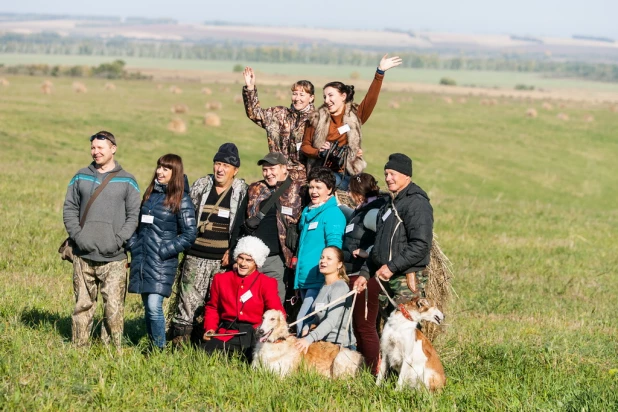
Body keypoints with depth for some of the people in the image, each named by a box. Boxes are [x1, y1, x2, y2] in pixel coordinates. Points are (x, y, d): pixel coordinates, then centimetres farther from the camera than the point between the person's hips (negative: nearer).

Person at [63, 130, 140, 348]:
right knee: (82, 305, 7)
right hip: (84, 256, 2)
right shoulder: (81, 178, 11)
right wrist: (77, 236, -5)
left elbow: (134, 215, 3)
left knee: (114, 308, -6)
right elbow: (69, 209, 10)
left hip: (114, 258, -2)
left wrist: (119, 240, -10)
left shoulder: (127, 181, 5)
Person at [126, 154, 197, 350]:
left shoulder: (181, 200, -5)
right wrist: (133, 244, 9)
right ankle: (152, 348, 17)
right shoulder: (150, 194, 14)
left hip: (162, 262, -6)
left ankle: (160, 348, -4)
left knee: (154, 307, -15)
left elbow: (189, 234, -8)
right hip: (141, 259, 6)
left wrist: (165, 250, -13)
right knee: (148, 307, 9)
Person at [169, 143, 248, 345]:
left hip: (223, 260, -1)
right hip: (196, 256, 1)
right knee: (188, 300, -3)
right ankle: (179, 342, 0)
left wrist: (233, 251, -10)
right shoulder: (201, 186, 9)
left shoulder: (241, 192, 2)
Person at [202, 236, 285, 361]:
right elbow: (212, 308, 21)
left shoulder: (267, 283, 4)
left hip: (255, 335, -2)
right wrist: (210, 329, 3)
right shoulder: (221, 279, 11)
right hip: (226, 334, 2)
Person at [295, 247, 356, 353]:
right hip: (324, 343, 8)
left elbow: (332, 320, -26)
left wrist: (310, 338, -38)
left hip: (341, 346, -8)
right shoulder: (324, 287, 15)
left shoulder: (340, 287, -14)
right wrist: (307, 327, -3)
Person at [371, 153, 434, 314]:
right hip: (386, 277, 9)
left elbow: (421, 245, -21)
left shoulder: (417, 203, -12)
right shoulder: (390, 204, 20)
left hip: (408, 280, -9)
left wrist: (392, 267, -21)